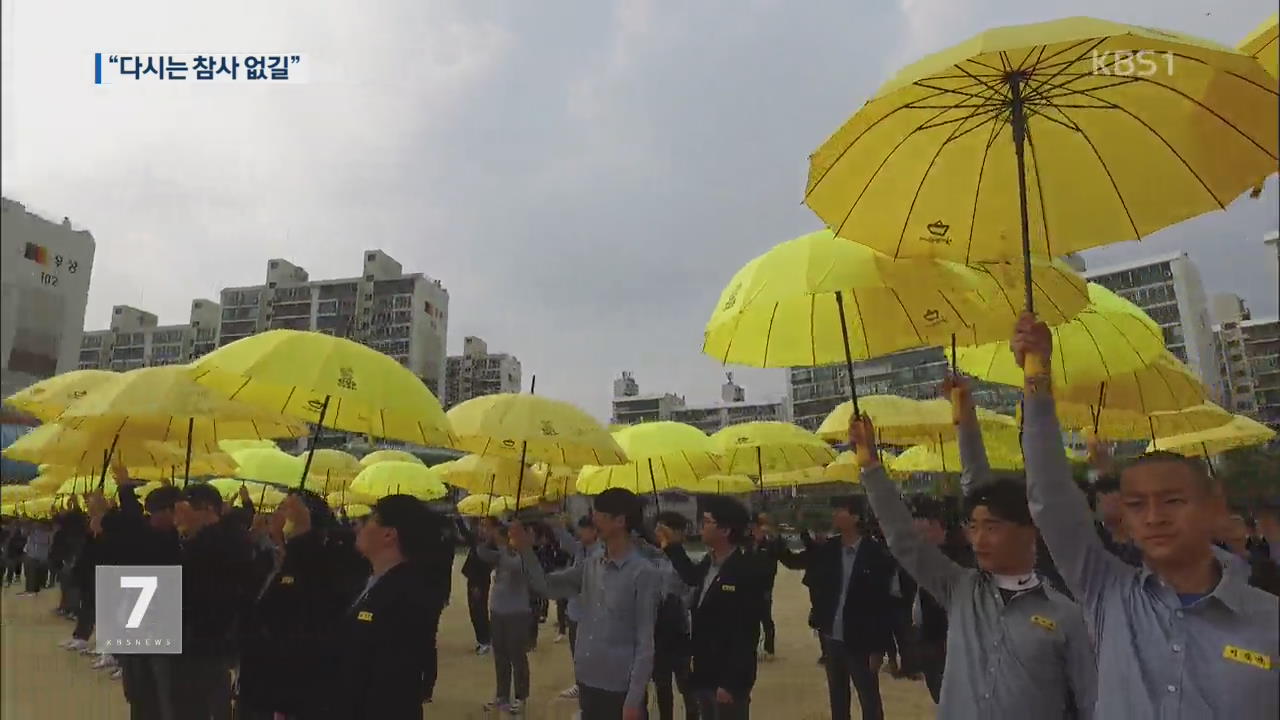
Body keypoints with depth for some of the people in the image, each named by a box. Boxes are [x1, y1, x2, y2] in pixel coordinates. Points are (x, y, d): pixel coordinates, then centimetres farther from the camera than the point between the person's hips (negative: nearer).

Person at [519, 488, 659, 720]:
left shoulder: (643, 573, -13)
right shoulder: (591, 565, 5)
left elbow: (645, 642, -12)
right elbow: (547, 586, 11)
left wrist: (634, 699, -14)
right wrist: (525, 551, -3)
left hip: (621, 689, -6)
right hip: (587, 682, 6)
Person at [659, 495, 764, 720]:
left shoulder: (747, 572, -21)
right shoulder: (709, 562, 3)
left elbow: (747, 634, -21)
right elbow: (693, 579, 28)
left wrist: (731, 683, -21)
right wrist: (673, 548, 19)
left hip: (727, 679, -8)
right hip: (704, 675, 8)